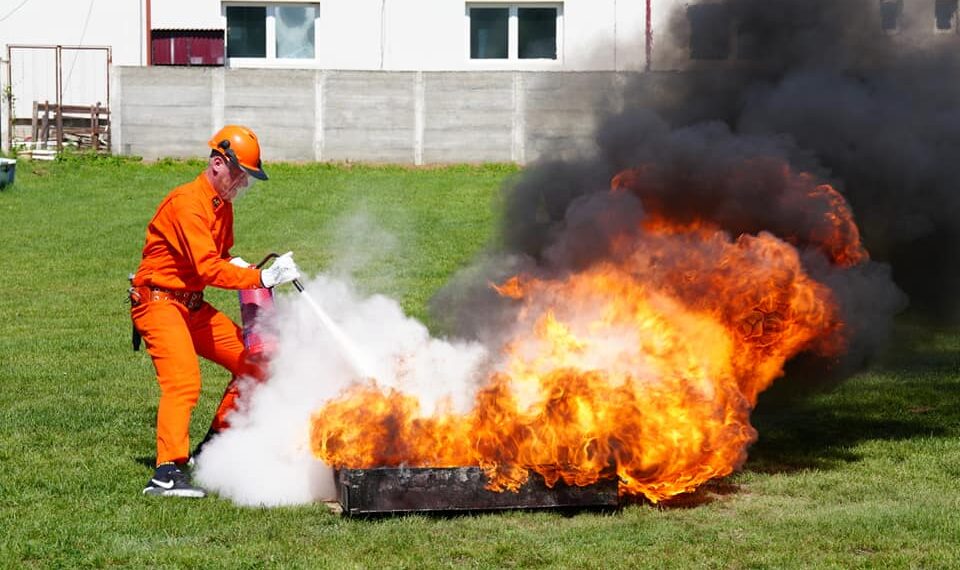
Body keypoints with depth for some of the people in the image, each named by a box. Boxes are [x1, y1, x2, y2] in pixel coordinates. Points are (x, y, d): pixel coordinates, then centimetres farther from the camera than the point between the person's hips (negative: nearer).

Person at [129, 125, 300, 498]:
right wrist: (262, 278, -31)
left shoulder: (223, 205, 13)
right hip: (159, 302, -10)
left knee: (252, 363, 8)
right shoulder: (188, 203, -19)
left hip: (193, 306, 10)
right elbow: (208, 268, -28)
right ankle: (168, 473, -35)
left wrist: (240, 269, 4)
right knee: (184, 380, -27)